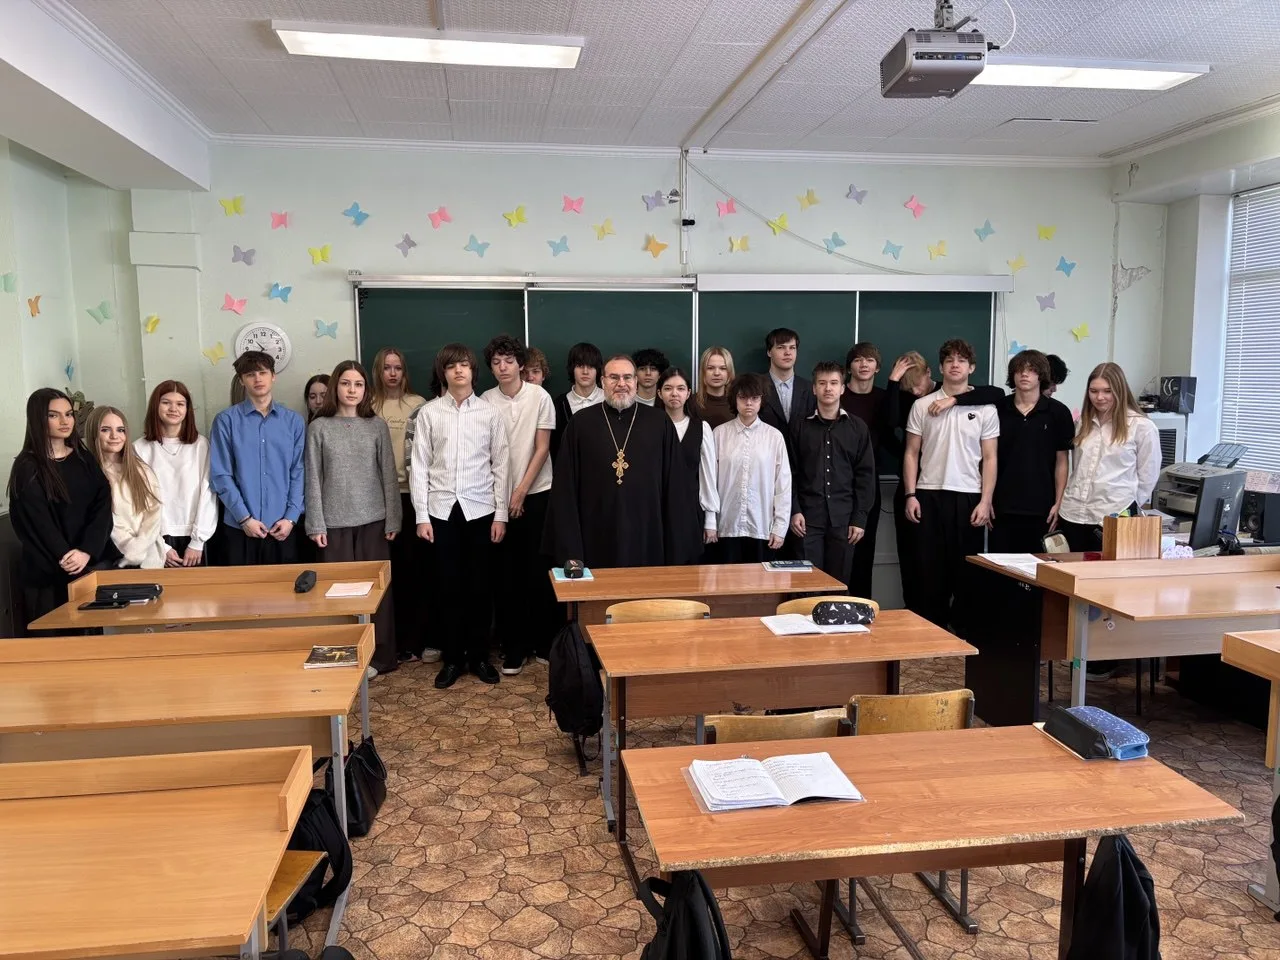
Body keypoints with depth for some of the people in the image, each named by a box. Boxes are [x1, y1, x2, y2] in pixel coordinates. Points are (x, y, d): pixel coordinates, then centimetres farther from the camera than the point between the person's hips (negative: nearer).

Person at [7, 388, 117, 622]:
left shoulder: (85, 459, 9)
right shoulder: (28, 469, -3)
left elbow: (103, 506, -1)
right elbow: (38, 524, -9)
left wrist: (87, 551, -14)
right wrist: (66, 559, -16)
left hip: (96, 559, 4)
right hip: (48, 569, -3)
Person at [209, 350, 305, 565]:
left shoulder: (294, 421, 6)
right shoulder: (226, 420, 0)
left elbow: (299, 472, 3)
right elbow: (220, 475, -3)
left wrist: (291, 517, -7)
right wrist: (244, 518, -9)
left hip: (282, 527, 1)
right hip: (240, 527, -1)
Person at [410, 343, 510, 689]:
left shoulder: (490, 413, 1)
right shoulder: (428, 413, 1)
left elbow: (500, 466, 2)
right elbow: (419, 466, 1)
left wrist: (500, 514, -1)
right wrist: (422, 516, -4)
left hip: (480, 509, 0)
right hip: (441, 509, 0)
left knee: (480, 586, 7)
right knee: (447, 587, 6)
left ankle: (478, 655, 22)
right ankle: (452, 658, 20)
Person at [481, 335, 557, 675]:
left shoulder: (540, 397, -4)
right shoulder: (485, 401, -1)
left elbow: (542, 448, -4)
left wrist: (522, 490, -7)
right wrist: (504, 496, -2)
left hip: (537, 493, -1)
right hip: (500, 497, 1)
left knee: (539, 570, 4)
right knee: (508, 572, 4)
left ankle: (543, 641, 17)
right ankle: (514, 646, 13)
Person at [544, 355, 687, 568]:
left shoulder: (660, 424, 3)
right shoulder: (580, 423, 2)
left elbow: (674, 486, 5)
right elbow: (565, 487, 3)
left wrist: (675, 551, 2)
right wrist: (569, 550, -2)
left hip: (647, 539, 1)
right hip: (596, 539, 0)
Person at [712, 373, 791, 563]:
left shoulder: (774, 436, 0)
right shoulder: (720, 433, 0)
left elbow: (783, 483, 2)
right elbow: (711, 480, 3)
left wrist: (780, 527, -1)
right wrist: (710, 522, 2)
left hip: (763, 526, 0)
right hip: (728, 525, 0)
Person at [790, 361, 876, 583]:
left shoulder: (858, 428, 7)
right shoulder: (800, 427, 7)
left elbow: (865, 476, 4)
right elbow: (791, 473, 5)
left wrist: (860, 518, -2)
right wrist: (794, 511, -5)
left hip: (844, 519, 1)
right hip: (809, 517, 0)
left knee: (840, 583, 5)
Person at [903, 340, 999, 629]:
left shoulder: (985, 408, 4)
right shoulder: (922, 405, 5)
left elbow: (989, 459, 3)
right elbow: (911, 453, 6)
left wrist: (985, 501, -5)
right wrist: (910, 494, -2)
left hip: (969, 497, 0)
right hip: (929, 495, 0)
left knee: (966, 568, 5)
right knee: (931, 567, 4)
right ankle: (933, 625, 14)